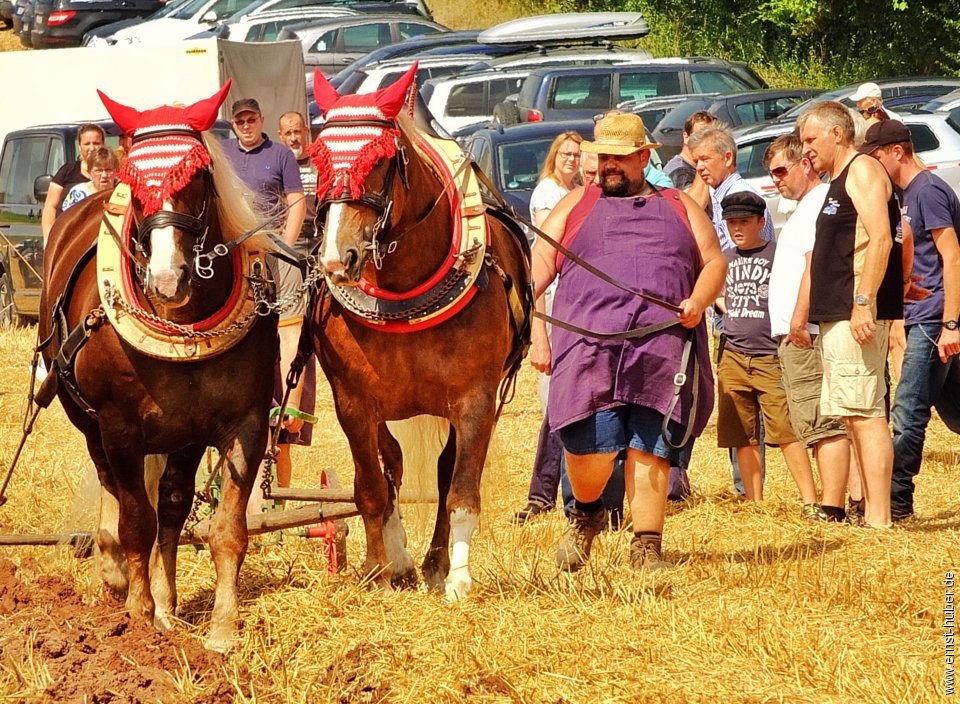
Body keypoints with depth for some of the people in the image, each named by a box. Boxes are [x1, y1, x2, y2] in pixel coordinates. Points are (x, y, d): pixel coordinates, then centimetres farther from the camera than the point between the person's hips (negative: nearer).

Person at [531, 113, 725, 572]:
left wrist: (699, 300, -5)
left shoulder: (679, 208, 22)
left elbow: (714, 263, 17)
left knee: (651, 449, -5)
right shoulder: (576, 206, 19)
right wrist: (534, 330, -4)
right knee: (591, 445, -14)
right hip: (589, 344, -1)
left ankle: (646, 547, 2)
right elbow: (539, 268, 11)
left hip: (662, 348, 1)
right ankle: (585, 515, 15)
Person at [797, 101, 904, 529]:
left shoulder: (864, 172, -8)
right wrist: (805, 316, 23)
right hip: (835, 317, 11)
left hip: (859, 315, -11)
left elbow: (881, 240, -19)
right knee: (853, 417, 9)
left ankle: (879, 519, -18)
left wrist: (864, 302, -26)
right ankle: (869, 512, 11)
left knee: (864, 414, -14)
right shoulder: (837, 182, 22)